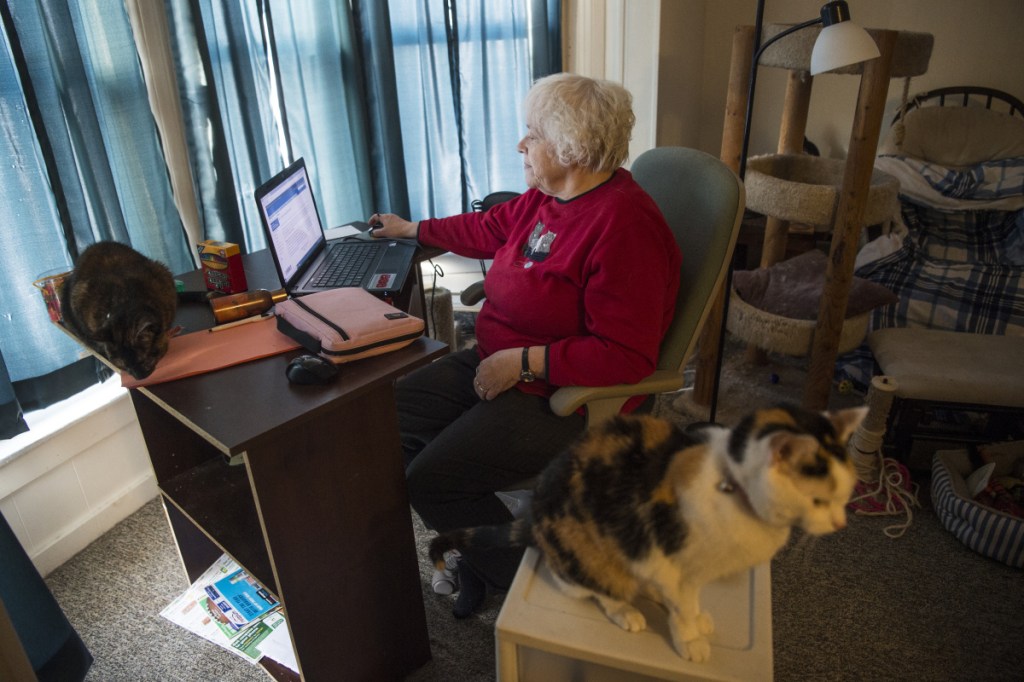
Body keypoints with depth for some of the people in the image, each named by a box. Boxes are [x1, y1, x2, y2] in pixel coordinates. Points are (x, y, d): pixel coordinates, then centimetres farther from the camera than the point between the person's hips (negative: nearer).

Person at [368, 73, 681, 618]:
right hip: (497, 362, 10)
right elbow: (490, 228, 24)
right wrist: (410, 229, 33)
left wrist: (522, 361, -24)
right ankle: (482, 552, 16)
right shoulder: (547, 195, 4)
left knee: (429, 480, -17)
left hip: (564, 396, -9)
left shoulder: (624, 225, -24)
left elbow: (625, 355, -27)